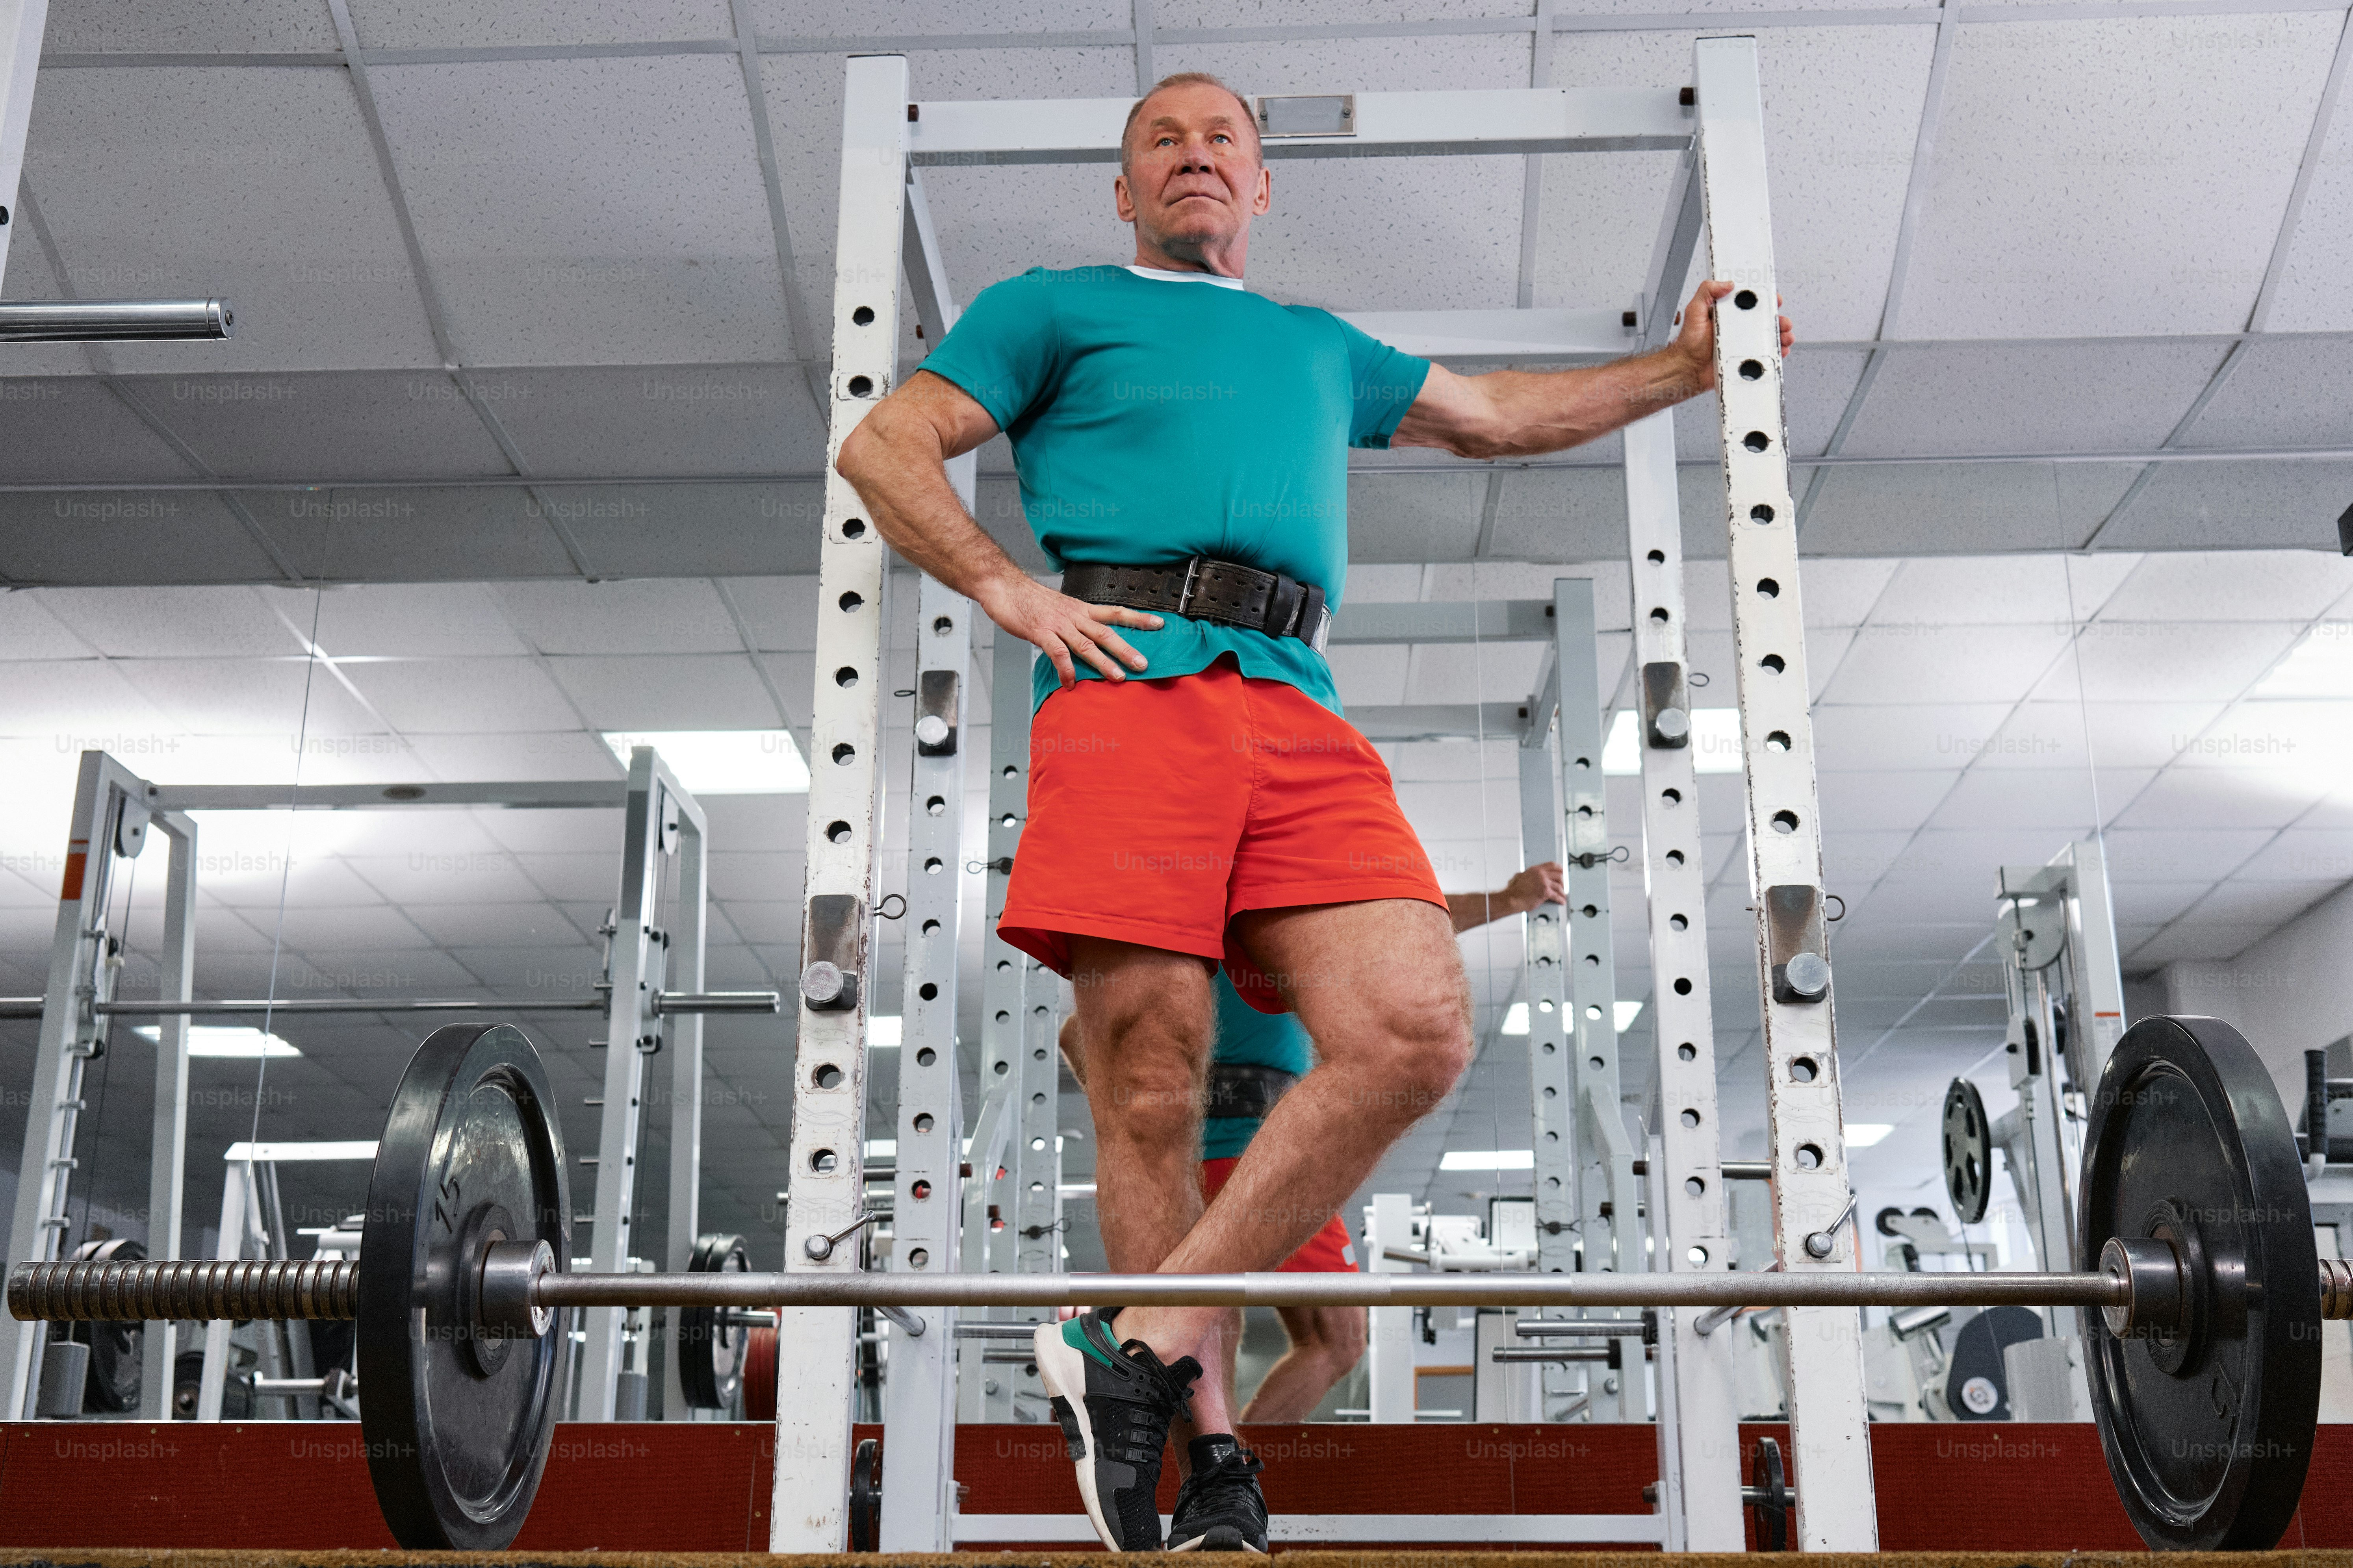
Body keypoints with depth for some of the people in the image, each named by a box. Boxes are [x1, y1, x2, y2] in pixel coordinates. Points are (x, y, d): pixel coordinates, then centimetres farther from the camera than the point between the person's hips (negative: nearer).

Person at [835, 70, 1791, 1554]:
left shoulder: (1323, 348, 35)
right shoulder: (1058, 307, 22)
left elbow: (1501, 412, 45)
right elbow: (882, 446, 14)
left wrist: (1685, 366, 43)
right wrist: (1008, 589, 0)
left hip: (1300, 711, 4)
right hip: (1130, 687, -3)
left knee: (1417, 1029, -18)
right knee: (1150, 1081, -10)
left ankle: (1143, 1346, -12)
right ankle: (1206, 1445, 1)